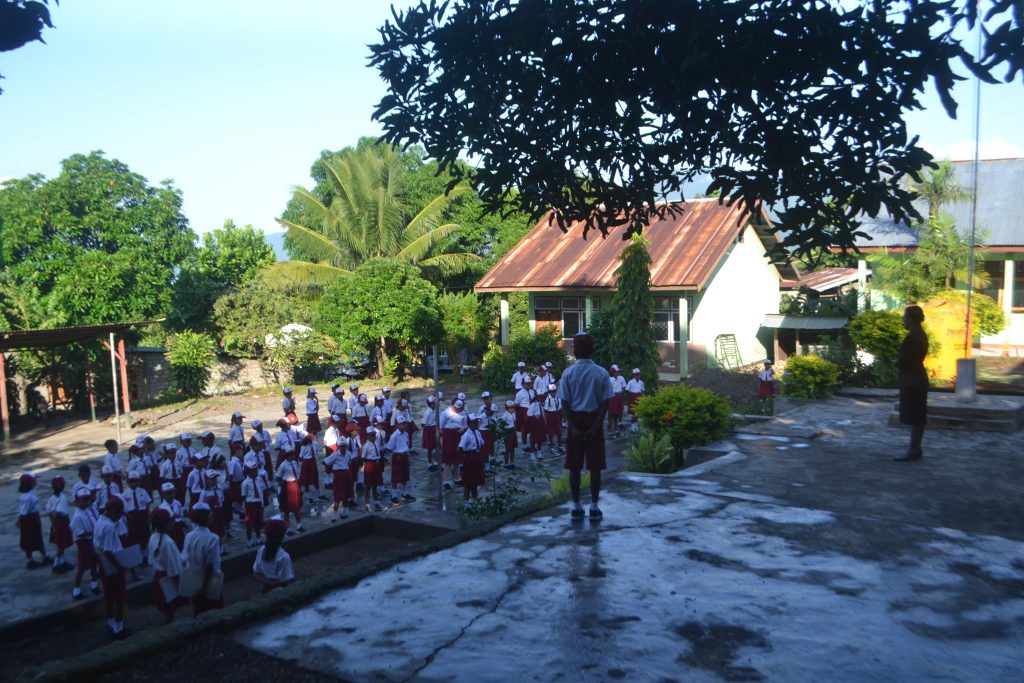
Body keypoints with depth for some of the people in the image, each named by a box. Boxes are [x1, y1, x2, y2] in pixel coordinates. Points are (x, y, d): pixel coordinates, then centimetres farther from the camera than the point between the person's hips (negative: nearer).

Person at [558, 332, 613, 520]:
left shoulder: (568, 373, -5)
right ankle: (594, 507, 9)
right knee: (595, 466, 5)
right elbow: (605, 402, -8)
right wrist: (596, 426, -8)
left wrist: (573, 427, -6)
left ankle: (576, 506, 11)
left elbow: (565, 402, -8)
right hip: (594, 420, 0)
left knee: (575, 466, 6)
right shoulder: (602, 373, -4)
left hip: (575, 420, 0)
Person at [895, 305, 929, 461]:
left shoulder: (912, 337, -20)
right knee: (917, 416, 13)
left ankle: (913, 450, 1)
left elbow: (903, 361, -21)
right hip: (918, 379, 10)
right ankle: (916, 448, 20)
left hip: (911, 381, -10)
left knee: (914, 417, -4)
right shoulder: (920, 335, 11)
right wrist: (900, 361, 6)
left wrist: (896, 362, -2)